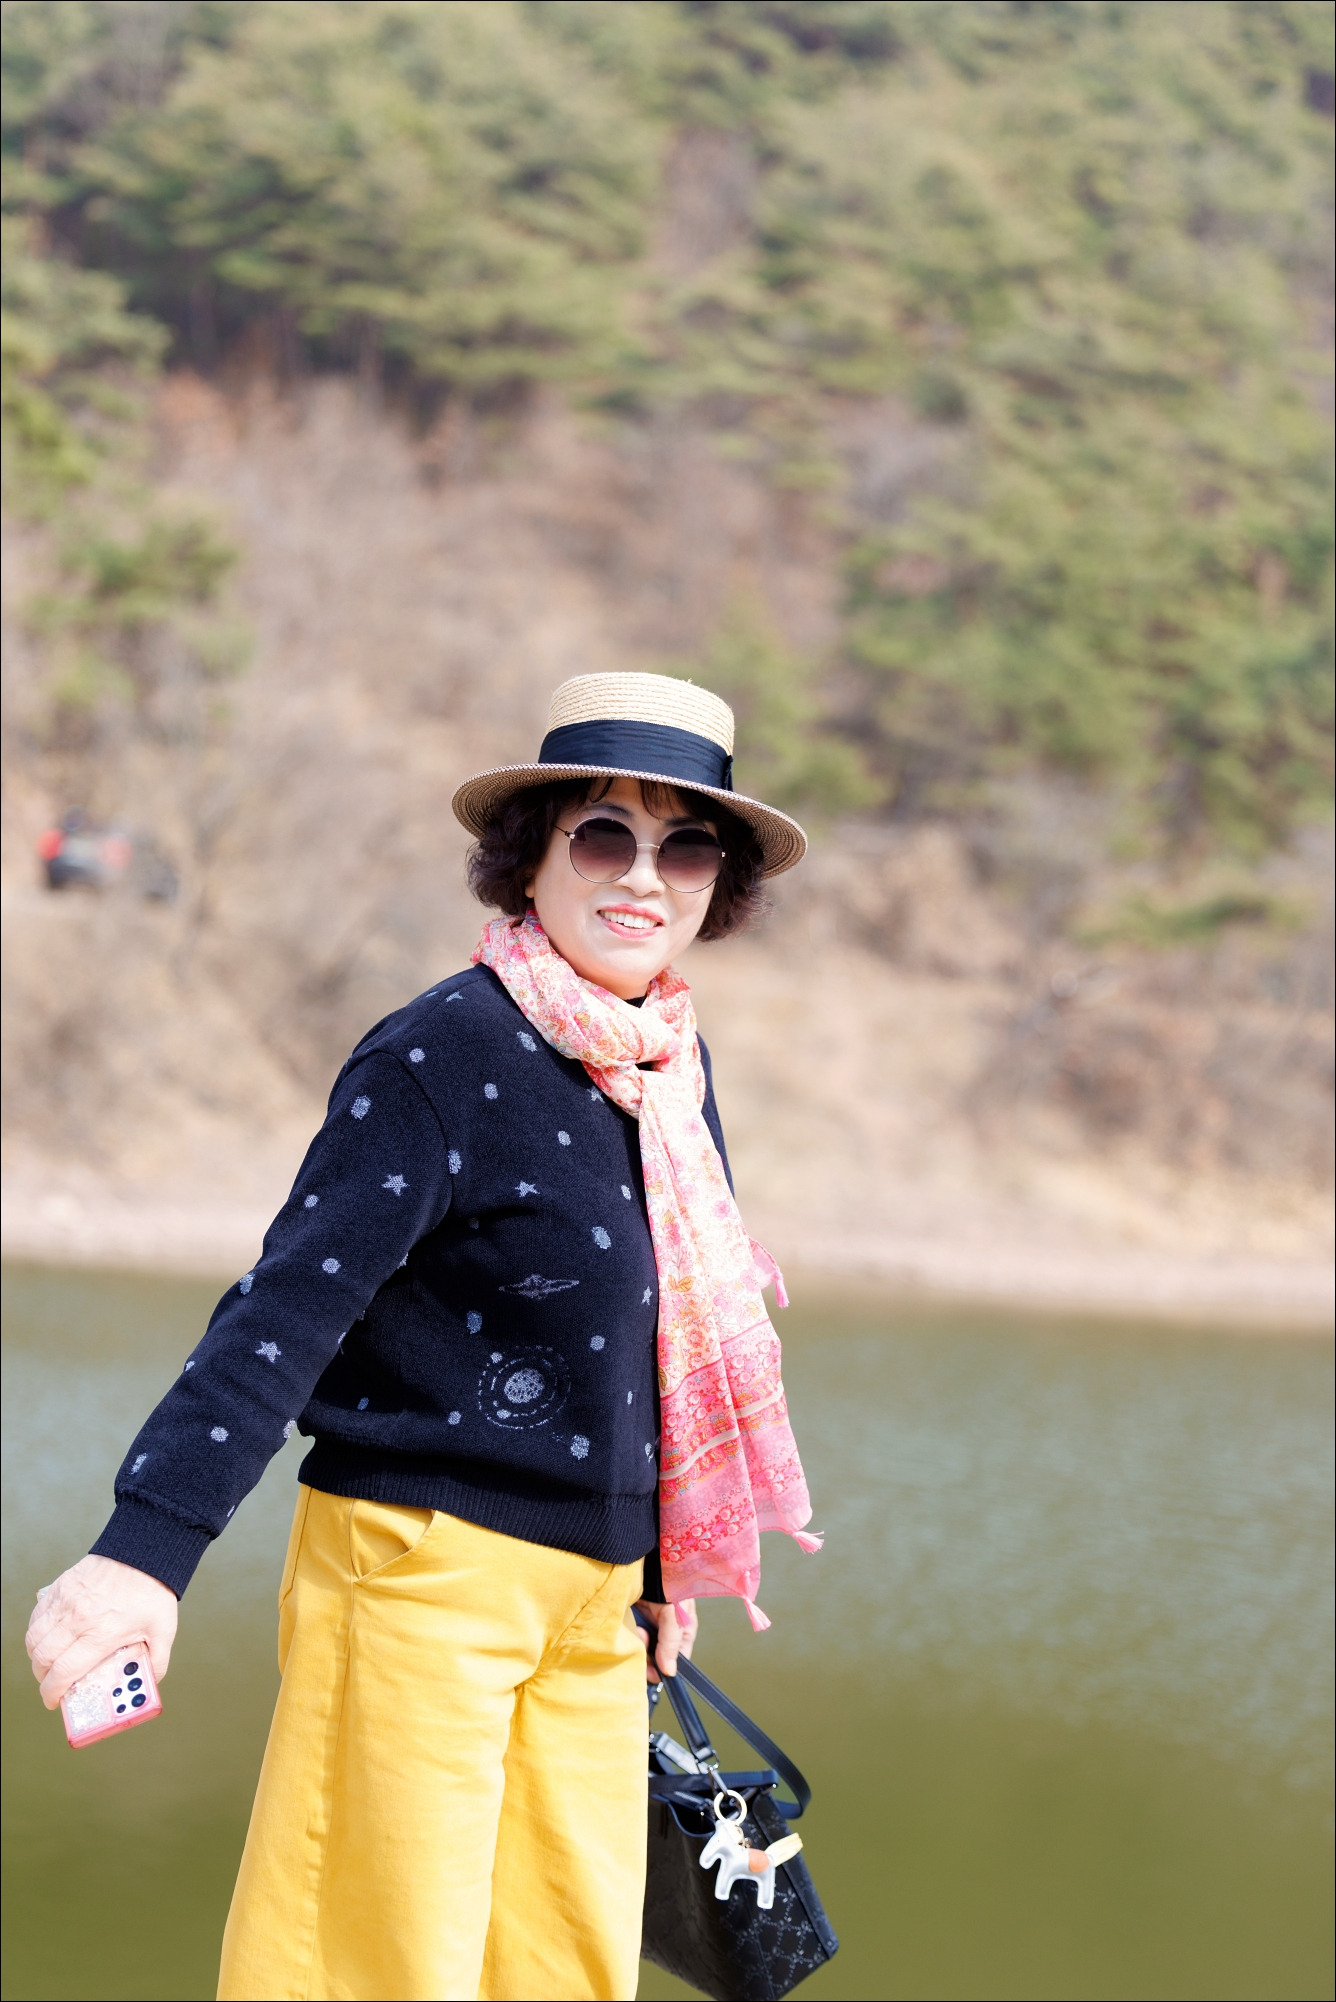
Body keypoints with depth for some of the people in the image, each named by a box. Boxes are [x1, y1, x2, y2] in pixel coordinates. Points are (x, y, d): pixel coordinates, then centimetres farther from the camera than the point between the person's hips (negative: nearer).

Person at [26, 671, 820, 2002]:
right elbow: (290, 1308, -21)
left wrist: (657, 1574, 27)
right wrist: (144, 1549, -31)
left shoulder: (672, 1065, 9)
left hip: (591, 1597, 7)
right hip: (426, 1574, -7)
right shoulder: (447, 1055, -14)